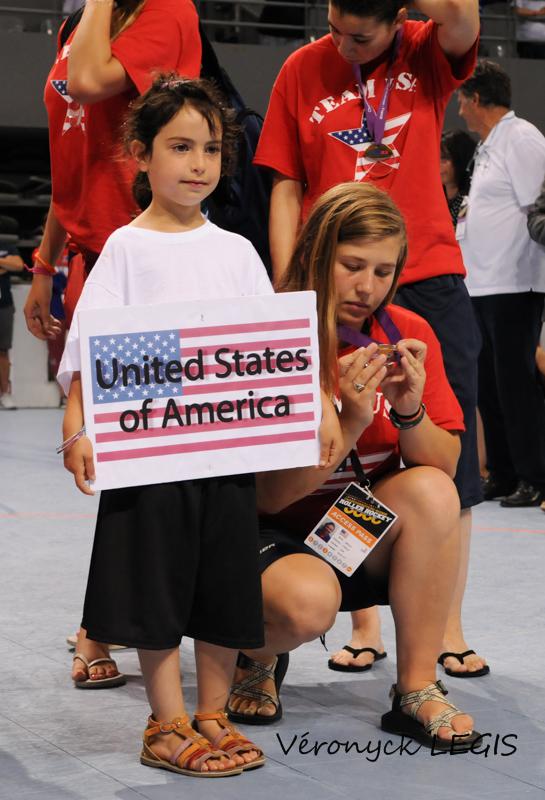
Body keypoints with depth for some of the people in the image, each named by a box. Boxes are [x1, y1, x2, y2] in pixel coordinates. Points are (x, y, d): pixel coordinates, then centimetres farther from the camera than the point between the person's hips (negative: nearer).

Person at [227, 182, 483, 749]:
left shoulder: (409, 334, -3)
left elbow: (444, 466, -4)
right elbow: (268, 496, -19)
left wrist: (410, 411, -24)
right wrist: (350, 424, -31)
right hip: (273, 537, -4)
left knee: (430, 490, -27)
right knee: (307, 602, -36)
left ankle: (416, 691, -17)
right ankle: (253, 655, 4)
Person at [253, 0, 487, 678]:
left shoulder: (427, 56, 2)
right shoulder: (302, 71, 4)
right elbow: (286, 188, 6)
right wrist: (287, 292, -1)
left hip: (430, 280, 0)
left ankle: (448, 628, 11)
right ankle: (365, 624, 14)